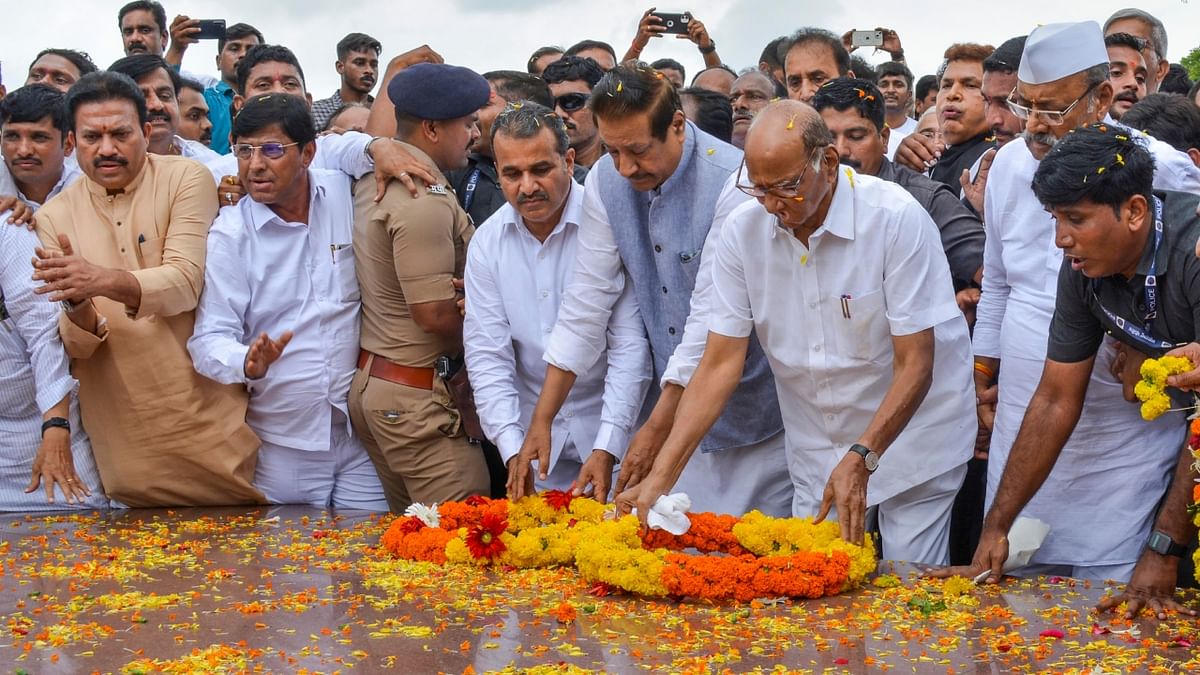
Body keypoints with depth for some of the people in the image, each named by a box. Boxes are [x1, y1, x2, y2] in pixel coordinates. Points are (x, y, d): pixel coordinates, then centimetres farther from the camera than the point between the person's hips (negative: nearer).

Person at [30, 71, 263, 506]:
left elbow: (186, 282, -18)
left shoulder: (186, 179, -4)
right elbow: (76, 347, -2)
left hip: (211, 420, -2)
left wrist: (104, 280, -34)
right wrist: (79, 307, -25)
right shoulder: (54, 217, 3)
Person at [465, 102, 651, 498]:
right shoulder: (486, 243, -2)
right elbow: (487, 355, -3)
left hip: (610, 430, -3)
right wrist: (513, 449, -15)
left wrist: (607, 449, -20)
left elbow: (629, 344, -15)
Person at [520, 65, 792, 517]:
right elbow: (587, 301, 0)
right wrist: (541, 421, -3)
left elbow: (712, 317, -21)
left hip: (750, 413, -5)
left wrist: (657, 429, -19)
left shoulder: (732, 183, -21)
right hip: (673, 400, 5)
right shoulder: (605, 181, -3)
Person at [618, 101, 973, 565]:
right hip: (816, 452, 4)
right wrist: (660, 477, -14)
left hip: (911, 438, -3)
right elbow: (719, 365, -7)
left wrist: (862, 458, -28)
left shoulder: (896, 218, -20)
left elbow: (915, 365, -18)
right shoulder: (743, 231, -8)